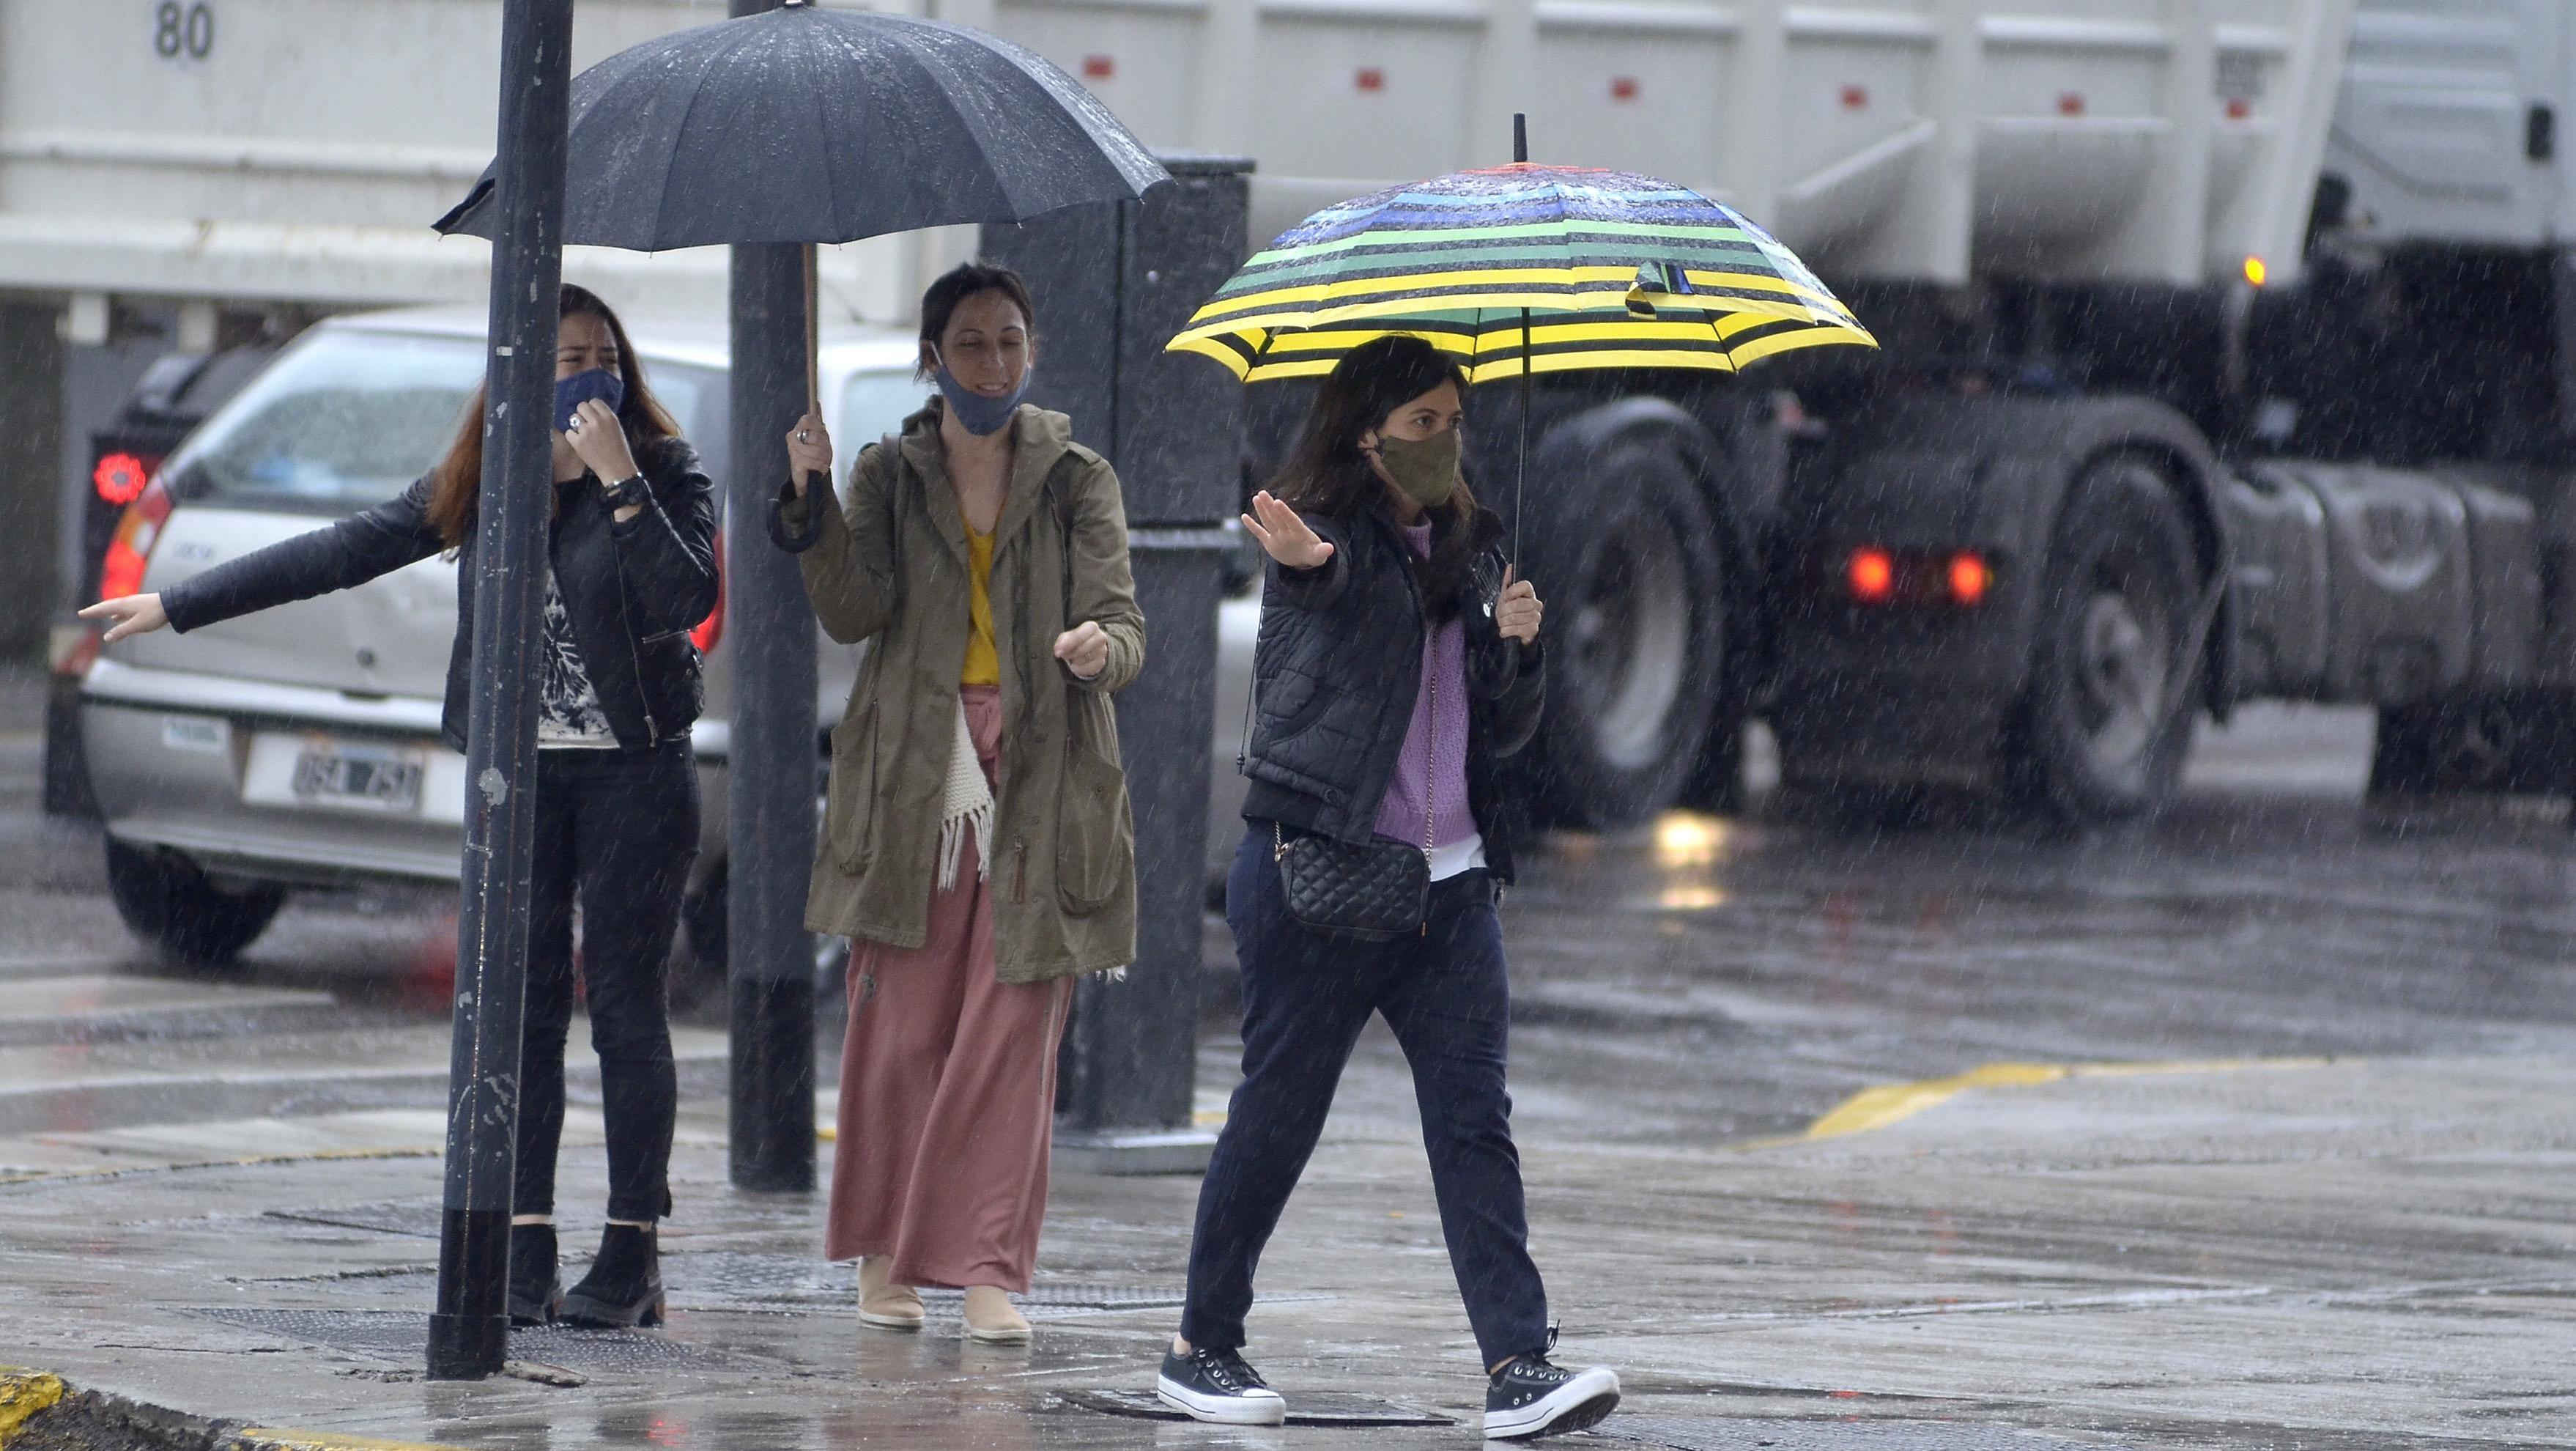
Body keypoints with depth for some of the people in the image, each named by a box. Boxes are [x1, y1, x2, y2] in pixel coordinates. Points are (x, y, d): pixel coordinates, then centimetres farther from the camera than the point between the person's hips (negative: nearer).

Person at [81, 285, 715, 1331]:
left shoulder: (667, 472, -2)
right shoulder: (476, 487, 9)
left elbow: (689, 598, -17)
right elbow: (343, 553, 13)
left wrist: (619, 482, -21)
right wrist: (177, 607, 14)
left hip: (634, 772, -4)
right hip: (519, 772, 4)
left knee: (627, 1007, -4)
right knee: (521, 1004, 0)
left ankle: (631, 1256, -2)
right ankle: (525, 1254, 1)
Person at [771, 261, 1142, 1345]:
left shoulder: (1077, 481, 8)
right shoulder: (890, 475, 9)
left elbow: (1122, 619, -4)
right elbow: (853, 613, -5)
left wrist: (1103, 645, -28)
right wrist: (812, 503, -19)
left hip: (1039, 785, 0)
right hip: (915, 778, 0)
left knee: (1013, 1029, -5)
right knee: (901, 1024, -1)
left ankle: (987, 1268, -5)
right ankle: (883, 1255, 11)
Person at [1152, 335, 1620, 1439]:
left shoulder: (1471, 551, 14)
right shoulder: (1332, 533, -5)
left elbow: (1506, 737, 17)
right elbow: (1335, 581, -32)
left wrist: (1516, 647, -3)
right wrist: (1305, 560, -56)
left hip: (1450, 882, 5)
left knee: (1474, 1120, -5)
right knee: (1278, 1112, 3)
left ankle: (1517, 1367, -12)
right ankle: (1202, 1348, 17)